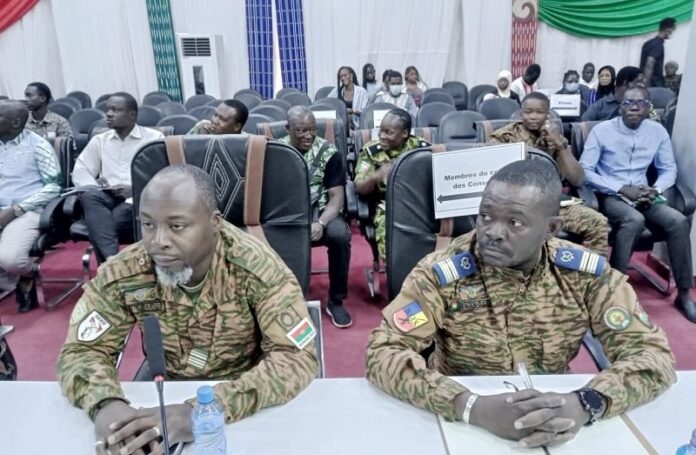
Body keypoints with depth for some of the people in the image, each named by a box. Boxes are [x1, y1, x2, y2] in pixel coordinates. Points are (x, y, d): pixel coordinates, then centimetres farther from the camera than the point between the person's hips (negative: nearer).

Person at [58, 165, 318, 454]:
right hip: (162, 395, 1)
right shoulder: (123, 272, -15)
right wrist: (105, 403, -29)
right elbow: (81, 350, -6)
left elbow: (297, 358, -26)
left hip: (247, 406, -1)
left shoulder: (257, 266, -23)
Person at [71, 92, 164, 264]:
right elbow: (80, 171, 15)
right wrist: (94, 185, -8)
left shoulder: (154, 137, 10)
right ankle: (111, 257, -43)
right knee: (89, 195, -32)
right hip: (106, 197, 3)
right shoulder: (99, 140, 23)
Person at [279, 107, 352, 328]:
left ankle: (336, 301, -11)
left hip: (319, 210, 0)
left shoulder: (328, 152, 0)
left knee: (340, 234, -33)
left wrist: (320, 223, -23)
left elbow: (337, 196, -5)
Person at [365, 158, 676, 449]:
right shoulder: (441, 272, -17)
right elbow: (382, 354, -22)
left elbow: (653, 352, -9)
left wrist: (587, 403, -28)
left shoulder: (586, 273, -9)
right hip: (462, 425, -3)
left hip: (554, 420, 3)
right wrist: (472, 407, -35)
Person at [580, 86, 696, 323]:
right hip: (610, 195, -4)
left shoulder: (658, 131, 5)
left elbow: (669, 169, 12)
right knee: (634, 220, -36)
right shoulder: (601, 131, -7)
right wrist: (622, 189, -19)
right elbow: (584, 171, -12)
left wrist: (655, 189, -11)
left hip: (643, 194, 4)